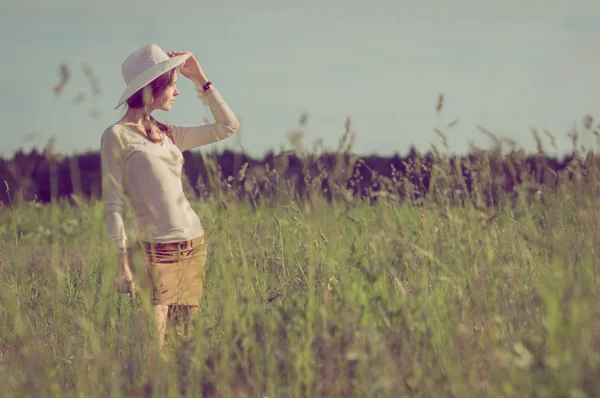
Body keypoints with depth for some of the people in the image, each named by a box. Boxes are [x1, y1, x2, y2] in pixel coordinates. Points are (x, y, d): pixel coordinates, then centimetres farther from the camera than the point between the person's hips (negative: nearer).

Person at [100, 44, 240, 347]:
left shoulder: (168, 134, 14)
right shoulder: (117, 136, -4)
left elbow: (228, 126, 21)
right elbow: (113, 206, -7)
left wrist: (200, 79, 16)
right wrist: (123, 265, -14)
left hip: (194, 245, 7)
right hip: (157, 251, -7)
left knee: (186, 338, 8)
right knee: (153, 345, -12)